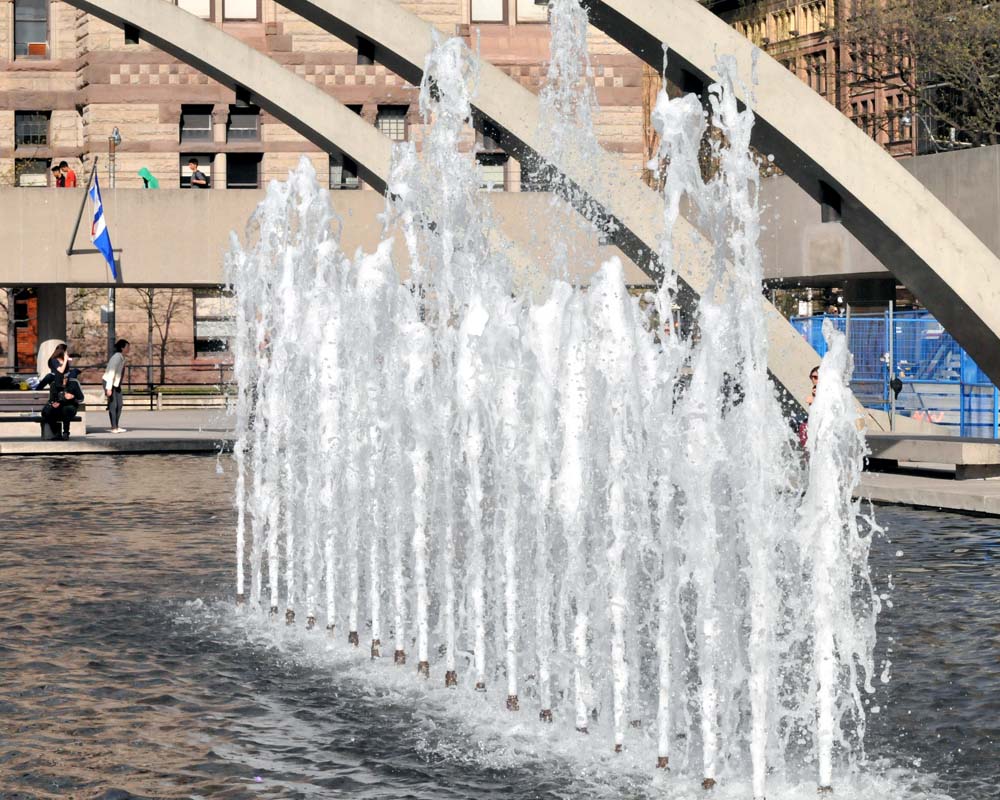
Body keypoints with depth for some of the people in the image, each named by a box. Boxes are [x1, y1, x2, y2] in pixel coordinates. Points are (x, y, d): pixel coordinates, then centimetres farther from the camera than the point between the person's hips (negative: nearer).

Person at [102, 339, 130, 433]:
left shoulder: (123, 358, 6)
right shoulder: (116, 358, -22)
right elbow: (111, 373, -25)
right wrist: (109, 388, -28)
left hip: (117, 384, 9)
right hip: (109, 383, -9)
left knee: (119, 405, 5)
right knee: (113, 405, -10)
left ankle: (117, 427, 9)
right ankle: (114, 428, -8)